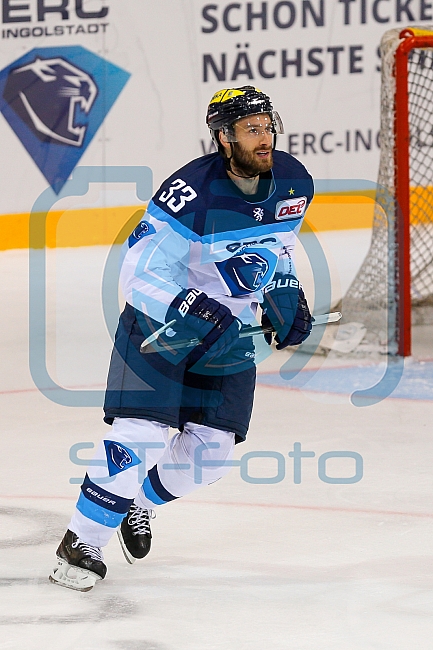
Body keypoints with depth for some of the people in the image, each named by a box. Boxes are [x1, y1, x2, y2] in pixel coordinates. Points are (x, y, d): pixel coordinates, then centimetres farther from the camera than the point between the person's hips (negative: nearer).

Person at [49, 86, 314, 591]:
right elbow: (139, 274, -27)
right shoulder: (192, 193, -28)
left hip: (232, 329, 6)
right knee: (139, 435, -16)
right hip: (160, 322, -6)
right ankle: (82, 543, -2)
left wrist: (284, 293, 3)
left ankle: (139, 501, 31)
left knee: (210, 453, 3)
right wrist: (189, 308, -40)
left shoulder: (295, 183, -8)